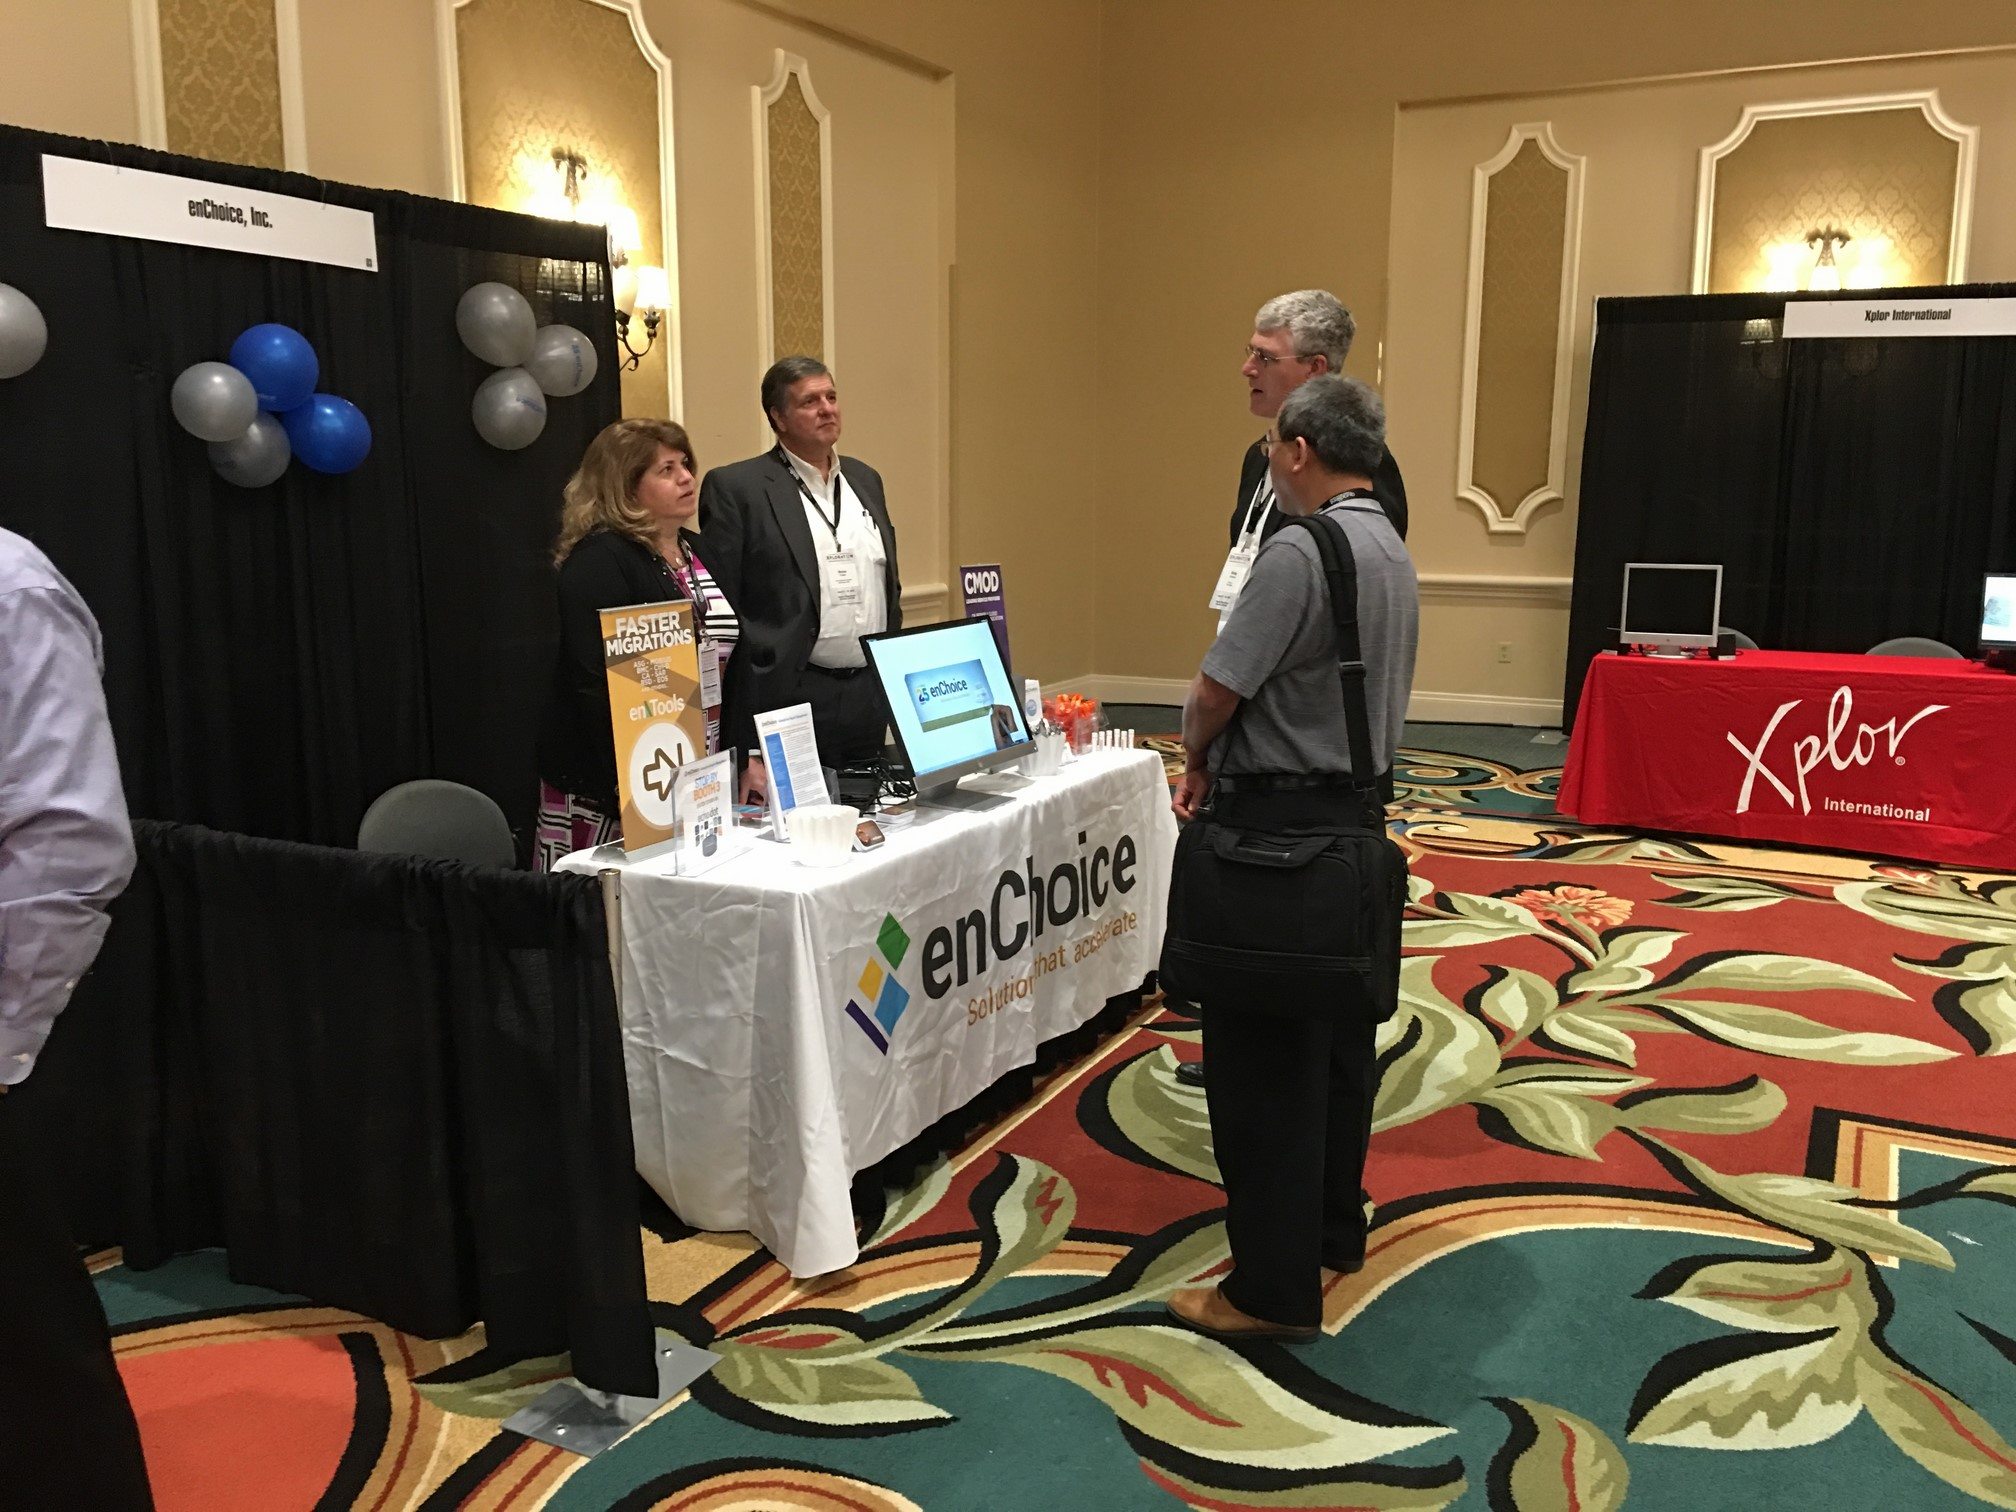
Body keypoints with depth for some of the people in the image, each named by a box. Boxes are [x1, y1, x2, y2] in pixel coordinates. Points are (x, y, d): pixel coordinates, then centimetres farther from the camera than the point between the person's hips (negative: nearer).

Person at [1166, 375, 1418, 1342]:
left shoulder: (1300, 553, -19)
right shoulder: (1392, 554, 11)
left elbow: (1217, 691, -20)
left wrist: (1198, 757, 1)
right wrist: (1224, 767, 11)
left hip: (1277, 827, -10)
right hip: (1354, 812, 10)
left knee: (1262, 1055, -2)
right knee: (1335, 1033, 19)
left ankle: (1274, 1287, 6)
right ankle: (1331, 1229, 34)